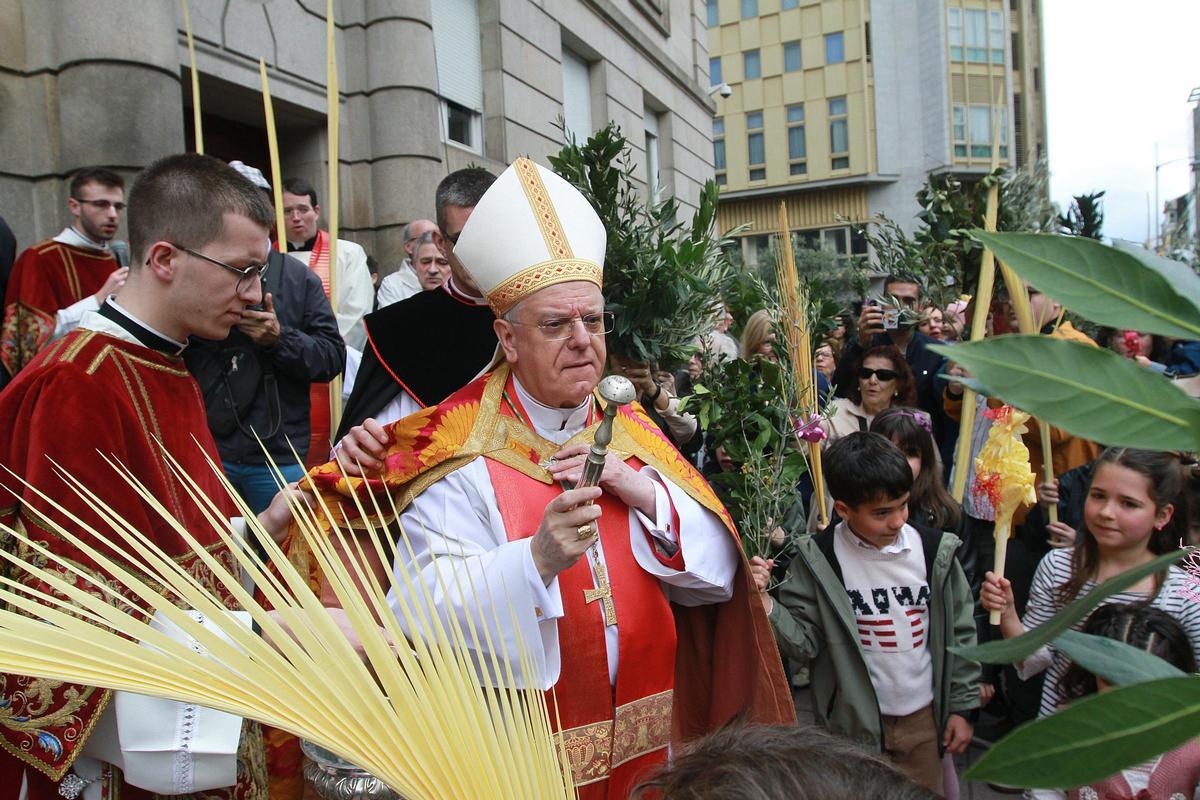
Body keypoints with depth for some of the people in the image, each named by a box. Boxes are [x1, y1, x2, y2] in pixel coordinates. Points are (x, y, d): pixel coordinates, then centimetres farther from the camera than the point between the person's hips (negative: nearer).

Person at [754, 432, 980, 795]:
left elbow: (959, 632, 2)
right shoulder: (818, 560, -15)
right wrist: (764, 603, -29)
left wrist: (961, 707, 6)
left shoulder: (934, 550, -9)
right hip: (854, 723, -2)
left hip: (923, 716, 3)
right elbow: (802, 640, -12)